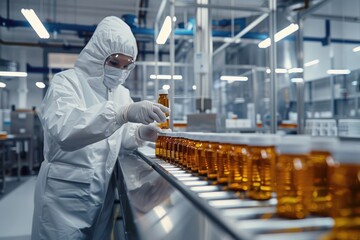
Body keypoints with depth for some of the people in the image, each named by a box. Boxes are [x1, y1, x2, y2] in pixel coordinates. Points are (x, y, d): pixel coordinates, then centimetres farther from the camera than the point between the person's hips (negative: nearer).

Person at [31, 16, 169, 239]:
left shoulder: (122, 92, 9)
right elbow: (63, 129, -32)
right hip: (66, 194, -6)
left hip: (104, 191, 6)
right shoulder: (66, 81, -12)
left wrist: (140, 133, -11)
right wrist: (124, 112, -44)